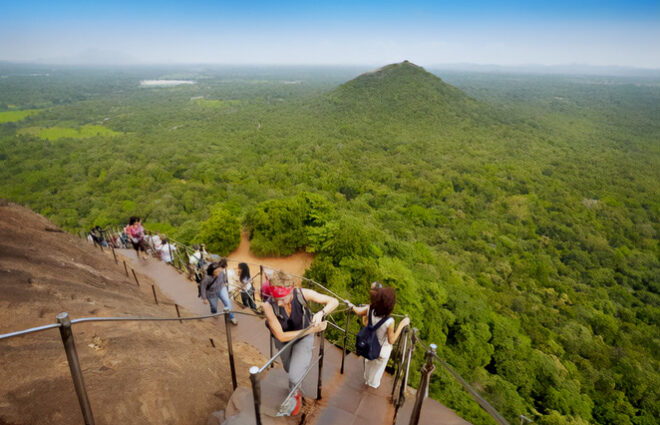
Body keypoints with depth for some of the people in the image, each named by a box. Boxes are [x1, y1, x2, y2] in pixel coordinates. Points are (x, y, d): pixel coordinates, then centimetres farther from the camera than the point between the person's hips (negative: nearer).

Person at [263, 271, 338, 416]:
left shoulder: (302, 294, -34)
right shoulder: (268, 306, -36)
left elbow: (333, 301, -23)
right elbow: (281, 336, -30)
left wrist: (321, 313, -44)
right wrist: (311, 330, -35)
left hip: (304, 338, -1)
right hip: (284, 340, 2)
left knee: (294, 377, -12)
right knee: (289, 369, 27)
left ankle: (293, 397, 28)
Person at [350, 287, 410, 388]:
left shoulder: (370, 309, -30)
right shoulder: (389, 322, -41)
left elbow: (357, 311, -8)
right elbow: (391, 340, -24)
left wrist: (351, 305, 13)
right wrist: (402, 325, -22)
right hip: (382, 349, -3)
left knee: (368, 363, 35)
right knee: (378, 367, 31)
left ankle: (367, 379, 63)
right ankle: (374, 383, 59)